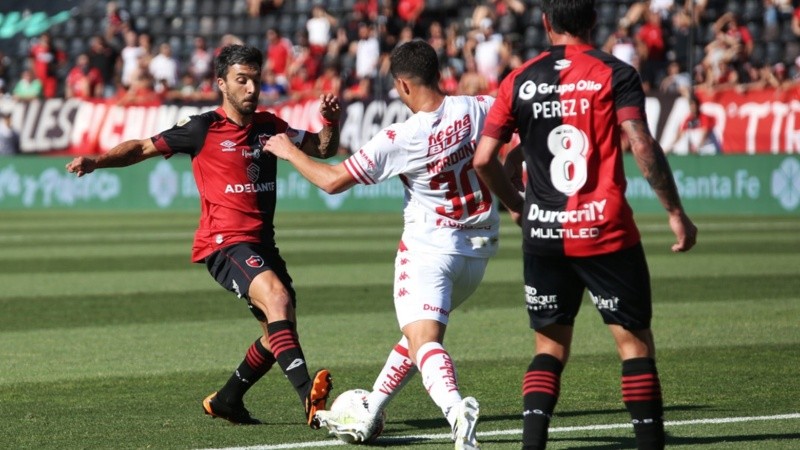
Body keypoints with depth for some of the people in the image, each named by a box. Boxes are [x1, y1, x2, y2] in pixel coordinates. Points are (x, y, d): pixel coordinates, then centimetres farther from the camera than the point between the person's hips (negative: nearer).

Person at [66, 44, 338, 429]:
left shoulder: (269, 126, 12)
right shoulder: (204, 129, -3)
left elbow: (323, 149, 18)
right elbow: (144, 148, 2)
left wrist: (331, 122, -3)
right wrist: (95, 162, -11)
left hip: (261, 244, 8)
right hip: (224, 242, -8)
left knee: (281, 331, 12)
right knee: (276, 296, -31)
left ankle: (226, 400, 30)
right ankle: (309, 396, -45)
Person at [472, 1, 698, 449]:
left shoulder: (520, 81, 6)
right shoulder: (615, 74, -3)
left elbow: (483, 159, 4)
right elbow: (643, 147, -13)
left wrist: (516, 205, 20)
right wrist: (676, 212, -6)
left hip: (543, 233, 3)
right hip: (607, 233, -3)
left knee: (551, 346, 12)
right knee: (635, 341, 6)